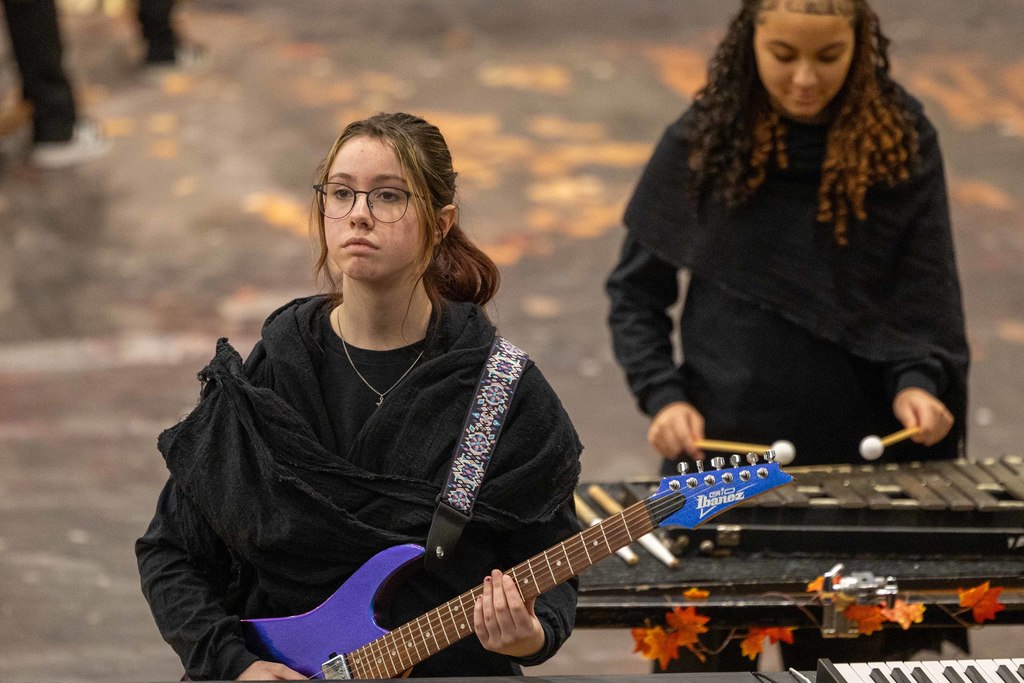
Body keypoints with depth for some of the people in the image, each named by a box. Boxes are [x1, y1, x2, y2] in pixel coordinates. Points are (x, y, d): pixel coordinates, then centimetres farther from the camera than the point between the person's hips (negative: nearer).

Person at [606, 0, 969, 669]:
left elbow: (925, 287, -2)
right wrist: (663, 397, -10)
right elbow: (637, 292, 3)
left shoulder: (904, 139, -4)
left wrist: (916, 382, -20)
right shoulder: (702, 143, -5)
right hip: (720, 454, 0)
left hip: (860, 460, 0)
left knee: (840, 652, 9)